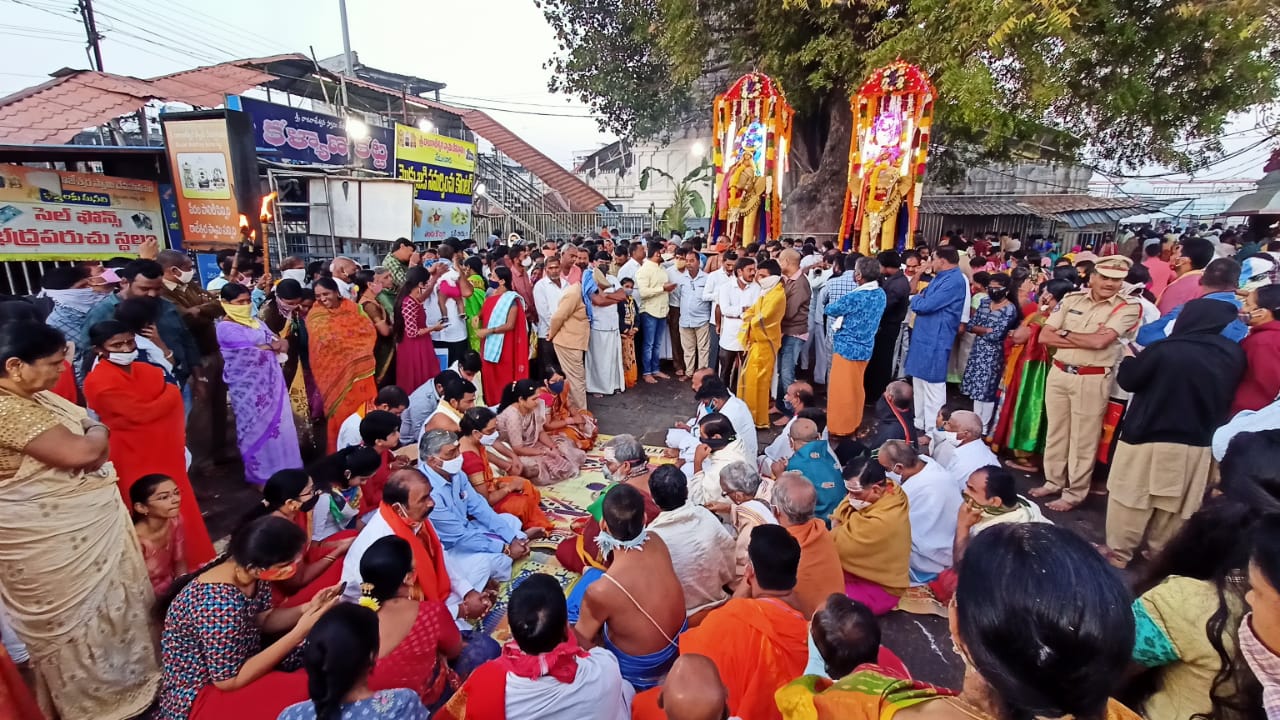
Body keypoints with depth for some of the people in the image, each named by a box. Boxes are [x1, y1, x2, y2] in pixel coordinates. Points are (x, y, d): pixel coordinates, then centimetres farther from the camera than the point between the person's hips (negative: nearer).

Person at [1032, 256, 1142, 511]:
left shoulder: (1128, 307, -5)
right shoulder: (1071, 300, 5)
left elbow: (1100, 341, -19)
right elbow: (1044, 337, -2)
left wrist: (1064, 333, -5)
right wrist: (1086, 340, -10)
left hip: (1092, 380, -4)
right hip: (1058, 373, 4)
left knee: (1082, 439, 6)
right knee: (1055, 432, 14)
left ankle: (1074, 493, 19)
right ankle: (1053, 482, 29)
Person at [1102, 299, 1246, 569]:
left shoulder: (1167, 349, -19)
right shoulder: (1233, 355, -1)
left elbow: (1128, 379, -7)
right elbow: (1225, 399, 12)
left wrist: (1130, 358, 10)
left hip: (1147, 437, -5)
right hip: (1198, 443, 5)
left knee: (1132, 496, 8)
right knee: (1176, 505, 17)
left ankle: (1119, 552, 16)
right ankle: (1162, 552, 30)